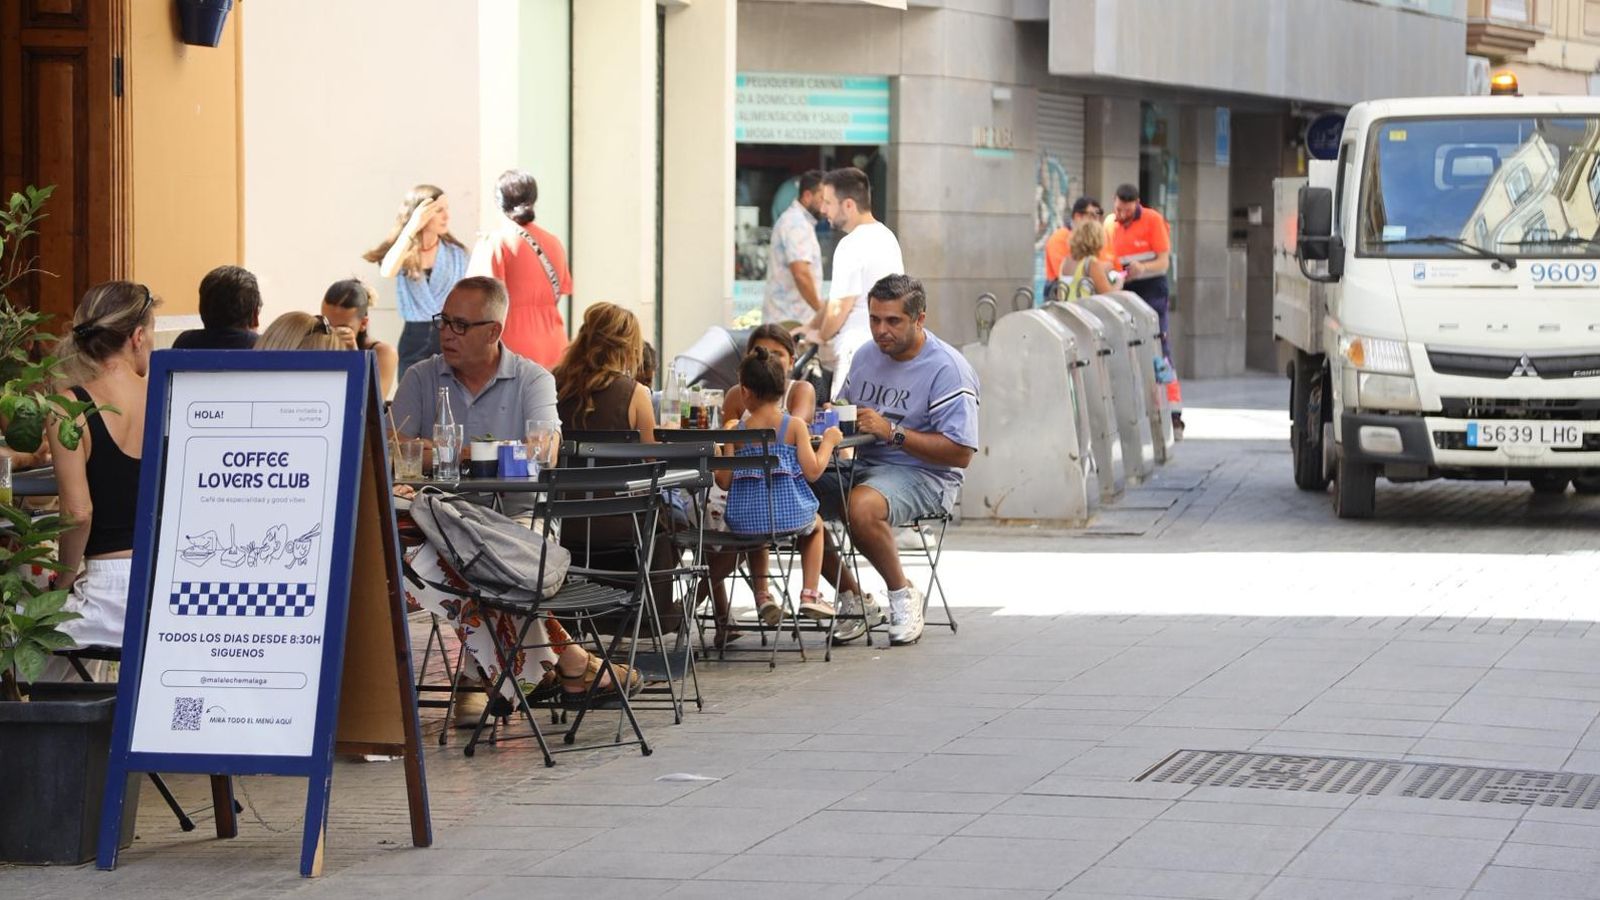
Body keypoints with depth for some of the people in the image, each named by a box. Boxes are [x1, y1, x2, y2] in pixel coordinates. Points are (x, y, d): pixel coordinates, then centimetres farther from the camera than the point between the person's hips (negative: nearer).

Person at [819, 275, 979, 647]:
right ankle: (852, 599, -2)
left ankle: (902, 593, -11)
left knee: (862, 506, -37)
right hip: (862, 465, 8)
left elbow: (960, 452, -16)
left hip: (924, 474, -8)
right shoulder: (866, 357, 14)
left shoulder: (947, 369, -10)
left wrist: (892, 432, -21)